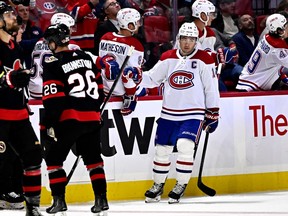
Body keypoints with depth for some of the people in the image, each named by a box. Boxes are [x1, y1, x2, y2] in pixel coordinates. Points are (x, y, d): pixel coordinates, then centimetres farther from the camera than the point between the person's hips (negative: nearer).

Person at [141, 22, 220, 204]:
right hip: (169, 113, 4)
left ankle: (181, 185, -5)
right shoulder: (168, 58, 6)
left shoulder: (204, 60, -3)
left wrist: (212, 114, -1)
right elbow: (152, 79, 8)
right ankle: (158, 186, 26)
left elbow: (211, 88, 0)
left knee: (185, 146, -21)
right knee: (162, 149, 8)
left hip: (193, 115, -4)